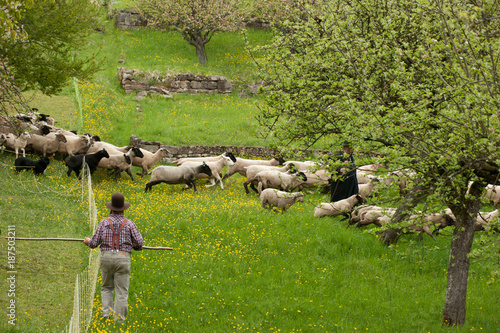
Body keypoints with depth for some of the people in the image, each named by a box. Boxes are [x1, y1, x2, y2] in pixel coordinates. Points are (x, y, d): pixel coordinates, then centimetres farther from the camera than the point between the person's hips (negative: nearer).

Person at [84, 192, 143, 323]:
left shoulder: (104, 222, 2)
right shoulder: (129, 224, 1)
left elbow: (95, 242, 2)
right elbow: (139, 243, 0)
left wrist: (88, 242, 26)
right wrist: (133, 246, 24)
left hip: (106, 257, 1)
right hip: (123, 258, -1)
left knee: (107, 288, 20)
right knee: (121, 291, 1)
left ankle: (106, 312, 2)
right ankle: (119, 320, -3)